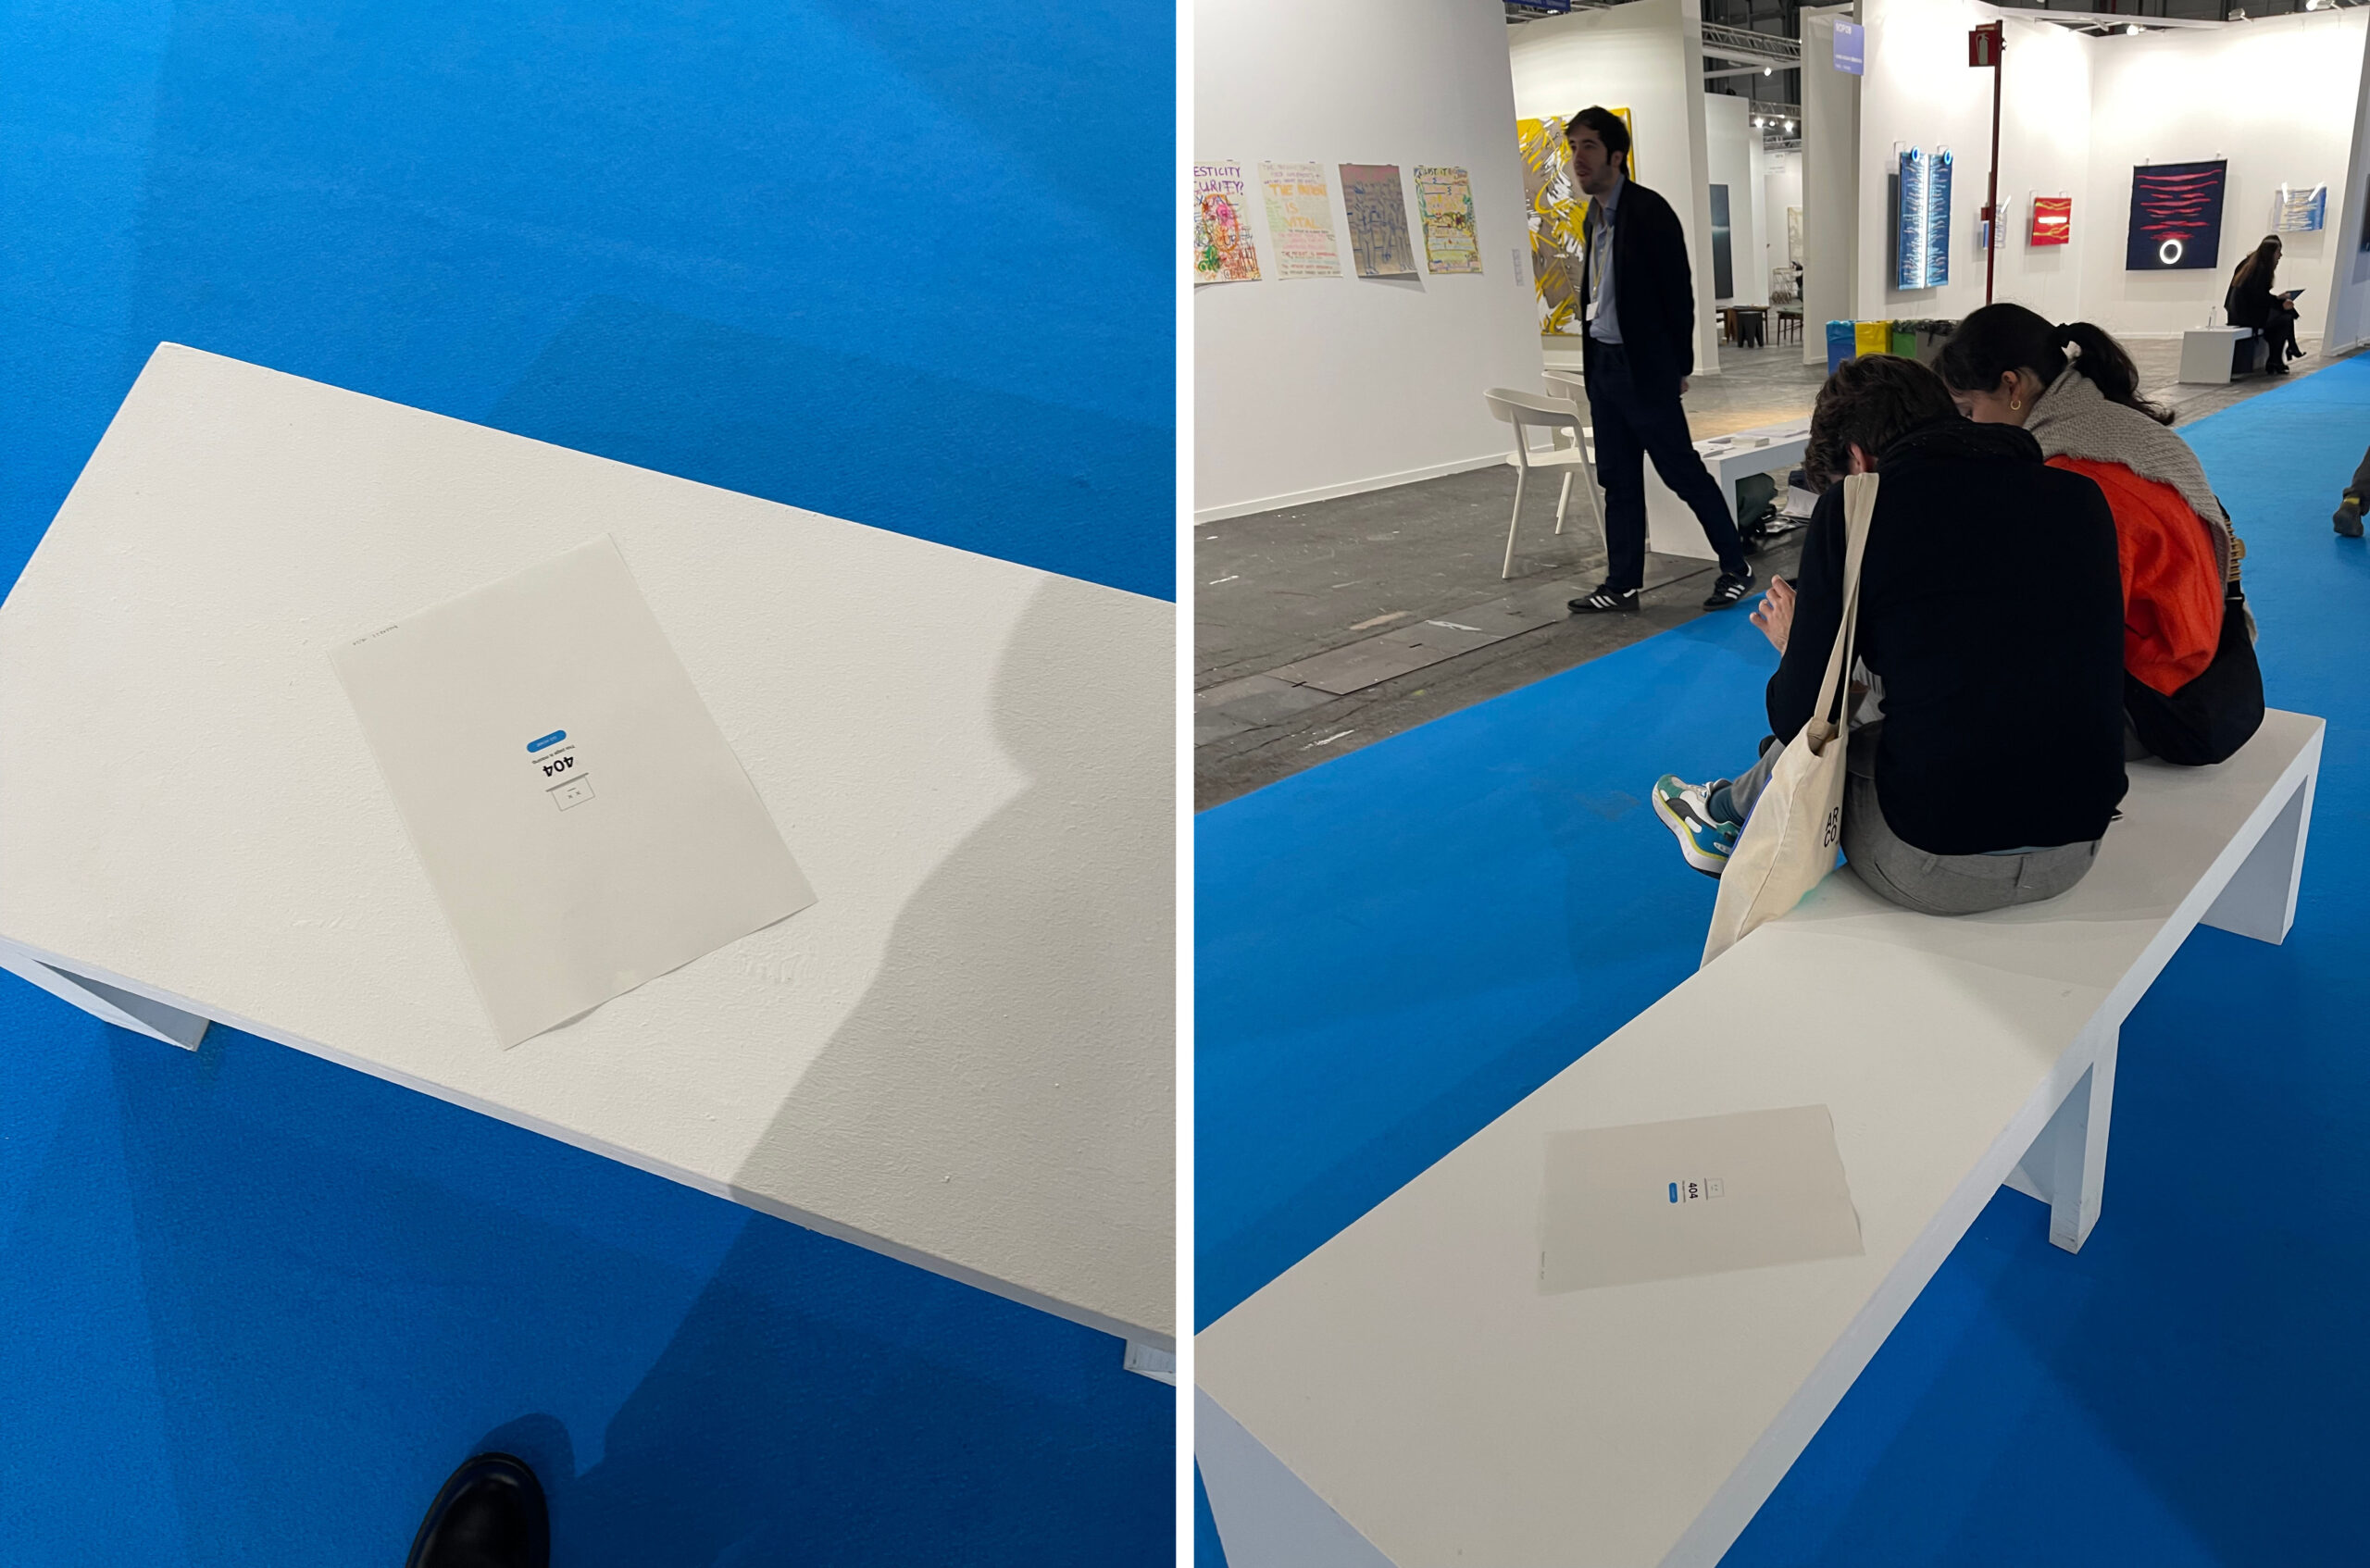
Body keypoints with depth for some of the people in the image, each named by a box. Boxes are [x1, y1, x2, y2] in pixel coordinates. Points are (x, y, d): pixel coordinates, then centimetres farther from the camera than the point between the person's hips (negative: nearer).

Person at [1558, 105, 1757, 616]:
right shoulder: (1595, 215, 12)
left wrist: (1681, 366, -10)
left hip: (1645, 368, -8)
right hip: (1602, 364, 8)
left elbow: (1679, 290, -12)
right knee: (1617, 478, 10)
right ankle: (1622, 584, 17)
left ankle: (1736, 567, 11)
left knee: (1681, 469, -2)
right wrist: (1592, 359, 12)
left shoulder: (1649, 211, -12)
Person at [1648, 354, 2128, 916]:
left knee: (1804, 746, 25)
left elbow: (1803, 720, -6)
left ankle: (1722, 815, 53)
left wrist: (1793, 646, 16)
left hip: (1935, 868, -5)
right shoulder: (2082, 496, 5)